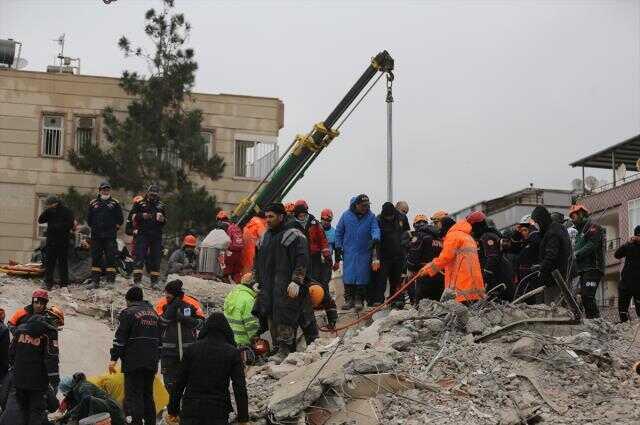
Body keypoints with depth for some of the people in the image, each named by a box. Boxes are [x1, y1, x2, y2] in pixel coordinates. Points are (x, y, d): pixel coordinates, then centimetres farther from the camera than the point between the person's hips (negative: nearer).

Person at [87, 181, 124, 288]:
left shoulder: (115, 203, 8)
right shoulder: (93, 203, 12)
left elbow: (120, 219, 9)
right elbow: (89, 219, 17)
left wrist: (114, 228, 3)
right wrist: (94, 228, 10)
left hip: (110, 236, -2)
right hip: (96, 236, 2)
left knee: (110, 257, -5)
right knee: (96, 257, 3)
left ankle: (111, 279, -4)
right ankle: (95, 280, 7)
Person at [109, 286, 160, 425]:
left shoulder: (128, 312, -4)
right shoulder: (153, 312, 18)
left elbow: (120, 338, -10)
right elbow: (159, 338, 22)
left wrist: (114, 358, -8)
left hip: (134, 362, -7)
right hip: (151, 362, 7)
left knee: (133, 395, -7)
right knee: (148, 394, 15)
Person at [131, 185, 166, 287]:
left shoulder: (160, 206, 18)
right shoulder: (140, 204, 9)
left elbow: (165, 221, 20)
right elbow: (133, 217, 4)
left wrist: (162, 218, -3)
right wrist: (142, 216, -13)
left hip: (156, 236, 3)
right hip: (143, 234, -3)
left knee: (155, 258, 4)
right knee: (140, 256, -9)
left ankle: (154, 281, 9)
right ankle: (137, 280, -11)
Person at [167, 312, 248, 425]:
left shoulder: (192, 349, 2)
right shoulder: (232, 353, -1)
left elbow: (179, 383, 4)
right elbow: (240, 388, -5)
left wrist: (172, 410, 12)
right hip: (218, 412, -1)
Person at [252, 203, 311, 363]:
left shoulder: (294, 235, -4)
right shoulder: (264, 237, 19)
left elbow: (302, 260, -11)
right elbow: (257, 262, 27)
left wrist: (296, 281, -18)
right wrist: (257, 281, 20)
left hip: (286, 287, -7)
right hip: (267, 287, 7)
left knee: (284, 316, -12)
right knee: (271, 317, 4)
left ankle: (285, 349, -11)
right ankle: (278, 347, 11)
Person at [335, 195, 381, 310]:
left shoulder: (371, 217, 0)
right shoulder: (346, 215, 0)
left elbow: (375, 229, -7)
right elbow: (339, 231, 9)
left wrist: (376, 238, -29)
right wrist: (338, 246, 5)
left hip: (364, 252, 0)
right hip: (349, 252, 0)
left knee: (362, 277, 0)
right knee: (348, 276, -3)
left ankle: (359, 299, 8)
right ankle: (349, 299, 5)